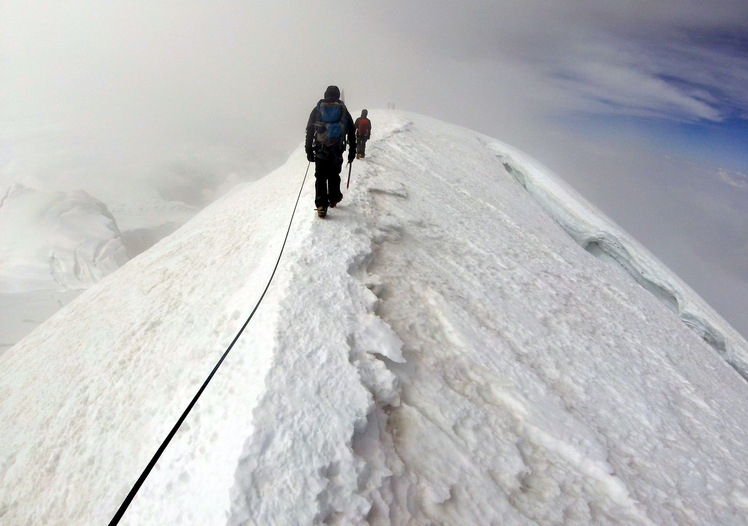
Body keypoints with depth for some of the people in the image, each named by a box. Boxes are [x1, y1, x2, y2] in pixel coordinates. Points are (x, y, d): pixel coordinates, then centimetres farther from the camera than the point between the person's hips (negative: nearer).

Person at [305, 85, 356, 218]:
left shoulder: (317, 110, 8)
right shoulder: (344, 111, 9)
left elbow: (309, 131, 5)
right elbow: (352, 133, 8)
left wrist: (309, 151, 7)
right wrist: (352, 152, 13)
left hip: (320, 151, 0)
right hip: (337, 152, 0)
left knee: (320, 178, 2)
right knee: (334, 176, 17)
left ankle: (321, 205, -7)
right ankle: (333, 199, 27)